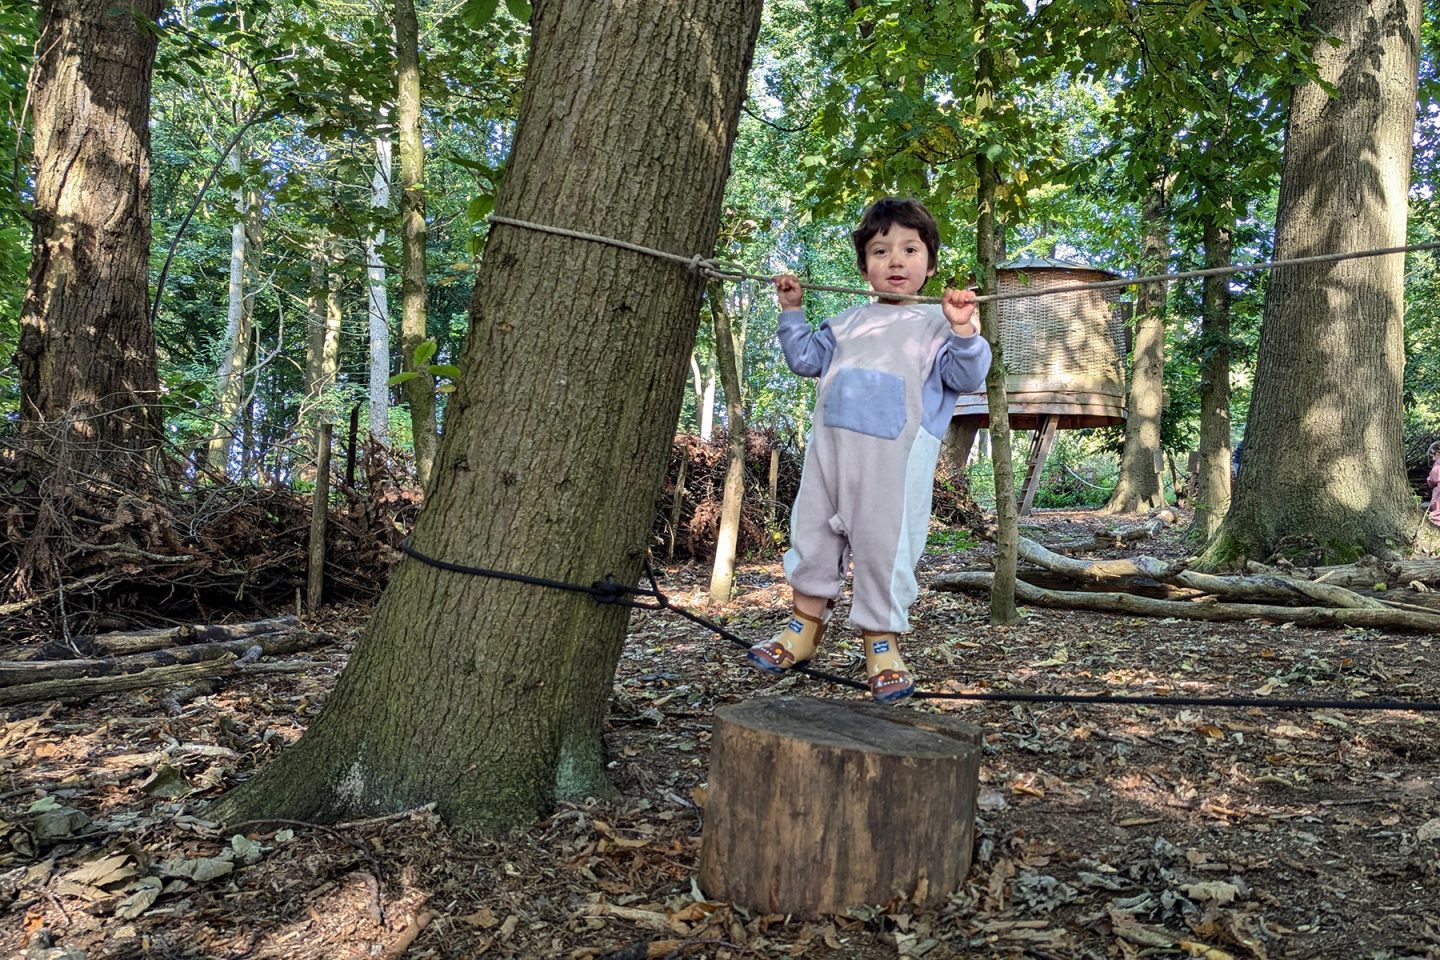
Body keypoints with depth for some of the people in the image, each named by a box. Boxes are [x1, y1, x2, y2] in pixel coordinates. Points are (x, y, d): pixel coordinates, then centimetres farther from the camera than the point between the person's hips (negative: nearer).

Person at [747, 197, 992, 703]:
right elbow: (807, 358, 28)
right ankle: (805, 626, 26)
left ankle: (882, 643, 13)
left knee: (884, 545, -2)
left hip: (895, 456, -5)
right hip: (830, 442, 5)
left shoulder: (937, 324, 4)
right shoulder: (849, 321, 19)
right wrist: (792, 311, 21)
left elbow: (966, 377, -6)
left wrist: (963, 329, -21)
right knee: (813, 533, 11)